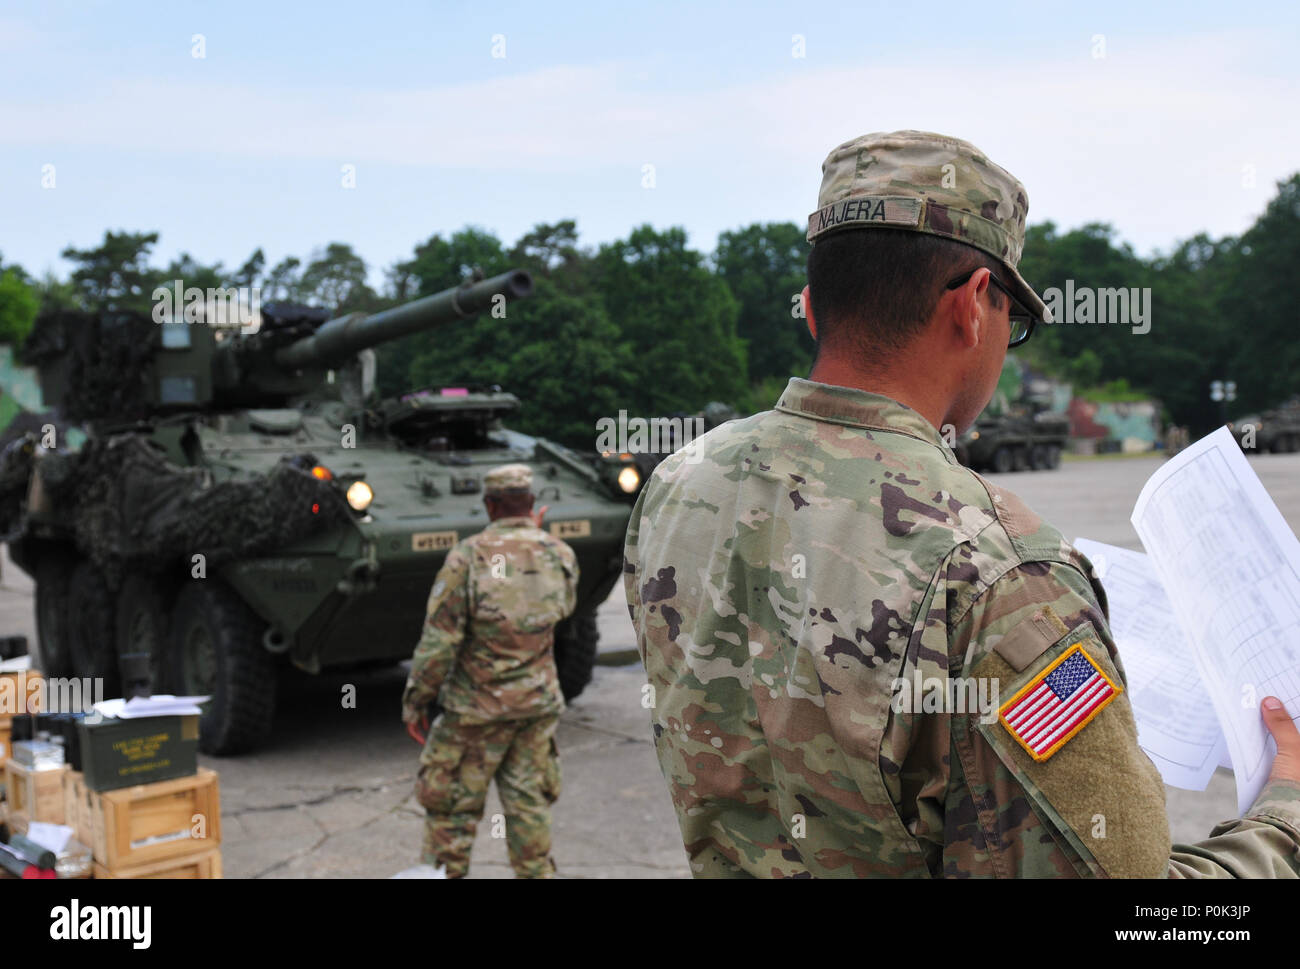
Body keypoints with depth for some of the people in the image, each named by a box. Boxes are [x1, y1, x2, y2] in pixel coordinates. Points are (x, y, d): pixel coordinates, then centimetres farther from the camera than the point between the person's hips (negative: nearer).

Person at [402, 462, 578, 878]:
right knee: (530, 802, 14)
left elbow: (439, 641, -14)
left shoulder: (468, 556, -14)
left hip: (477, 707, -4)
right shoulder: (560, 555, -2)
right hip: (538, 703, 4)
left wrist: (415, 700, -4)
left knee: (451, 804, 10)